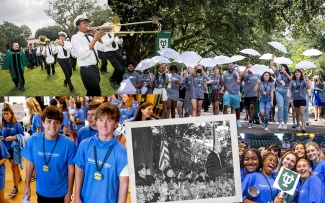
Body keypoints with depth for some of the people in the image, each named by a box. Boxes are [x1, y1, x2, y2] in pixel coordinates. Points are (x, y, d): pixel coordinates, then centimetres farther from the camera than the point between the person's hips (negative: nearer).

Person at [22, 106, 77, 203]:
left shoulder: (68, 143, -17)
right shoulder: (32, 140, -12)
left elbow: (71, 169, -10)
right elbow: (30, 164, 1)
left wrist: (69, 192, -6)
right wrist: (27, 186, 4)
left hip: (61, 193, -2)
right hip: (41, 192, 2)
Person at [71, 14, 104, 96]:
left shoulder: (90, 37, 15)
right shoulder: (75, 37, -7)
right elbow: (82, 55, -23)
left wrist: (98, 38, -5)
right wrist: (94, 39, -23)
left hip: (95, 68, 8)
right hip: (87, 70, -8)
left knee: (92, 93, 19)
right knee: (96, 93, -11)